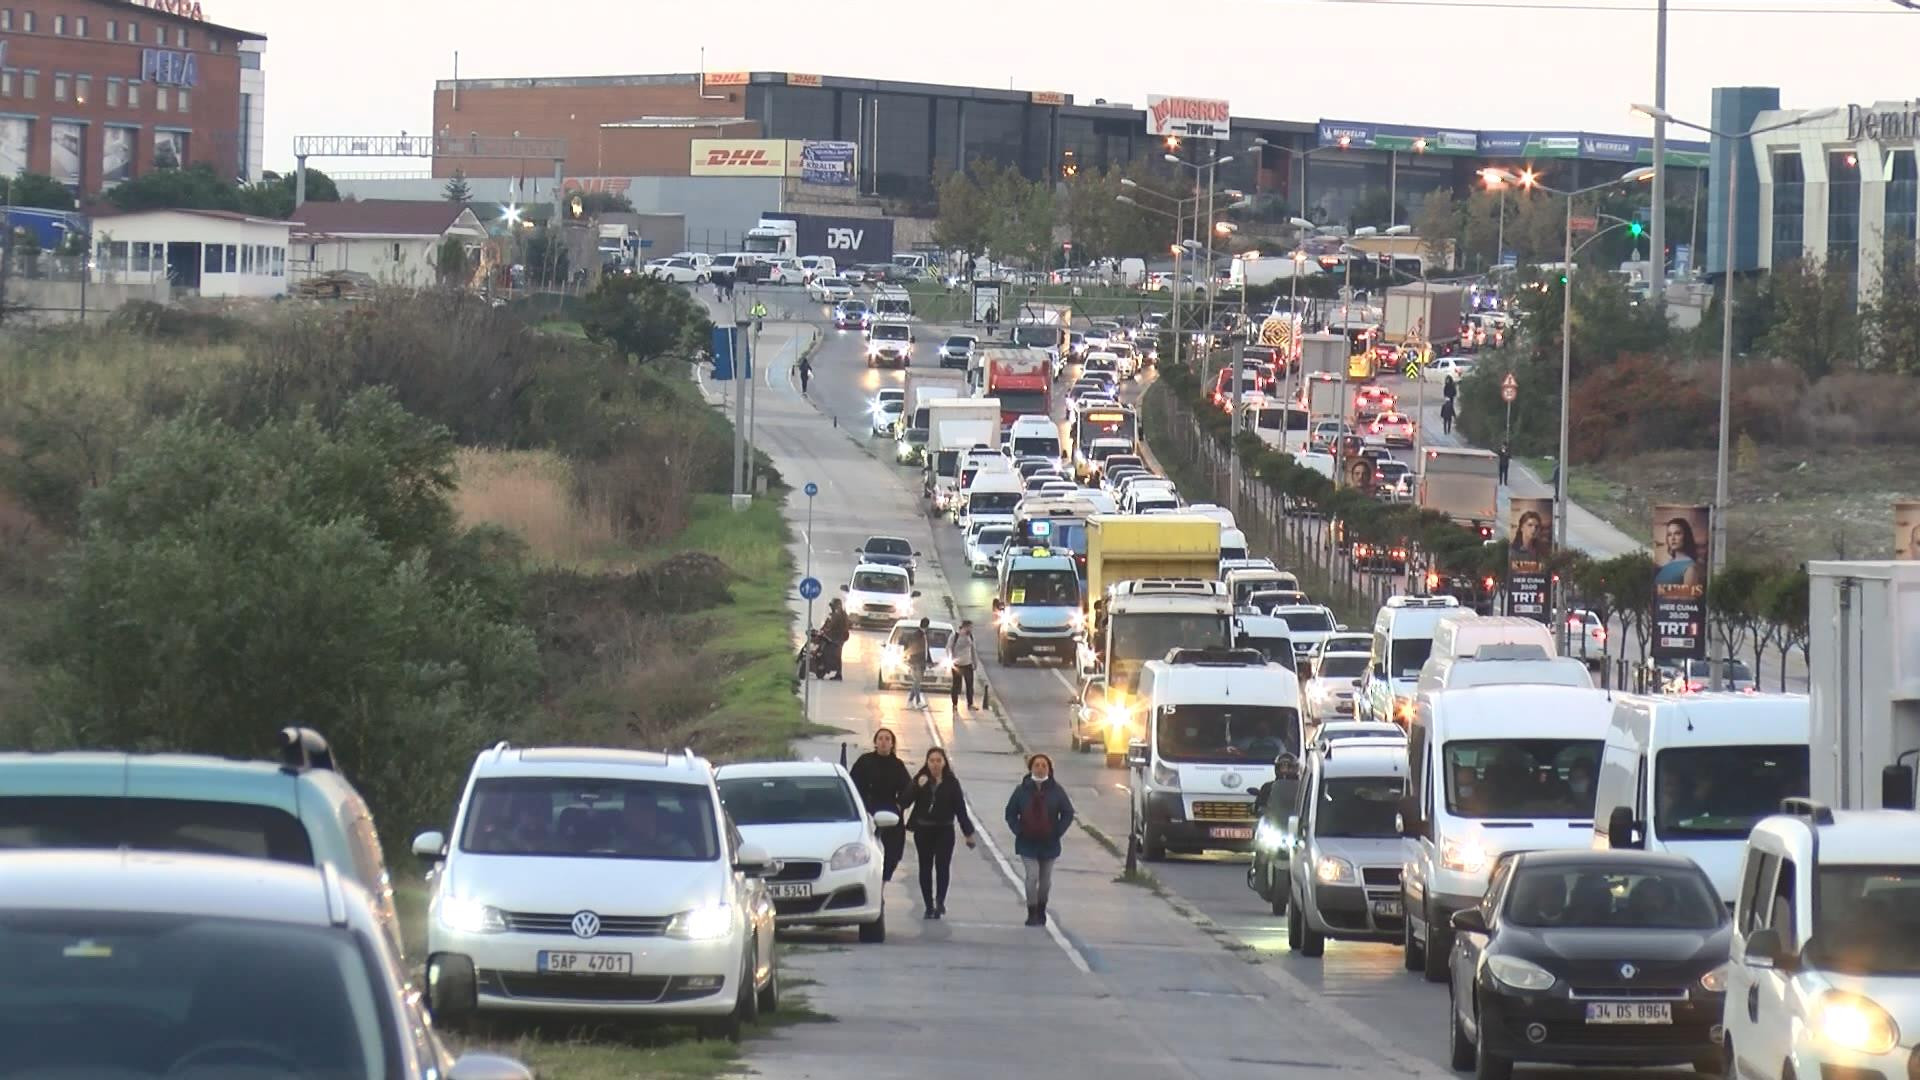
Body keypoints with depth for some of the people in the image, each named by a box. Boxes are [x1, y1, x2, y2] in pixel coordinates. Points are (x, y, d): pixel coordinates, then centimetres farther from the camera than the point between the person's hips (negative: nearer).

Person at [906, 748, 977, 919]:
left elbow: (960, 808, 3)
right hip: (923, 831, 1)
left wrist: (968, 833, 2)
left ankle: (940, 901, -12)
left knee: (943, 866, -15)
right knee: (925, 868, 5)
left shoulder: (951, 783, 0)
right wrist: (918, 787, -25)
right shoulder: (920, 780, 1)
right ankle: (929, 906, 11)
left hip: (944, 831, -1)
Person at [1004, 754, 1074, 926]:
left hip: (1049, 843, 2)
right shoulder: (1022, 790, -3)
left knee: (1045, 879, 13)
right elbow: (1010, 813, 4)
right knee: (1032, 876, -14)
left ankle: (1041, 911, 30)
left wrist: (1057, 832, -7)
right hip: (1027, 844, -1)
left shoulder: (1056, 790, -3)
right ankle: (1032, 913, -7)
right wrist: (1018, 831, -7)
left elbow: (1068, 813, 2)